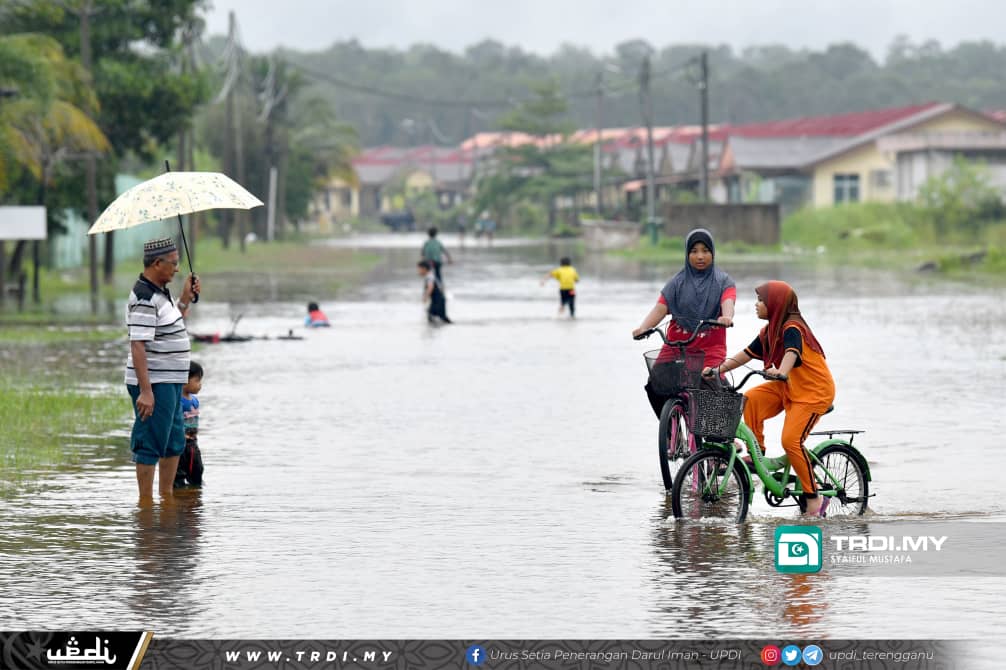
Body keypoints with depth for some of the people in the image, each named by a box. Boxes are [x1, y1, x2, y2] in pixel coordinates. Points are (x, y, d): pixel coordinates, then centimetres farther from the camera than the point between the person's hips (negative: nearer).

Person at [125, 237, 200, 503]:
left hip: (171, 381, 10)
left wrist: (186, 298, 18)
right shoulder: (144, 299, -18)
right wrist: (145, 391, -28)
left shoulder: (160, 293, 14)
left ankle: (167, 496, 25)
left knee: (174, 442, 16)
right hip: (154, 383, -10)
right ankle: (145, 502, -1)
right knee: (151, 444, -5)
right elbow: (138, 346, -23)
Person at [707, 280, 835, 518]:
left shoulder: (792, 329, -21)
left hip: (815, 391, -9)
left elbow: (792, 353, -41)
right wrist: (717, 369, -2)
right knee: (751, 399, -14)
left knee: (791, 440, -19)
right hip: (788, 387, 9)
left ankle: (813, 497, -8)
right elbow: (745, 354, 10)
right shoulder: (769, 332, 7)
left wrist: (780, 372, -60)